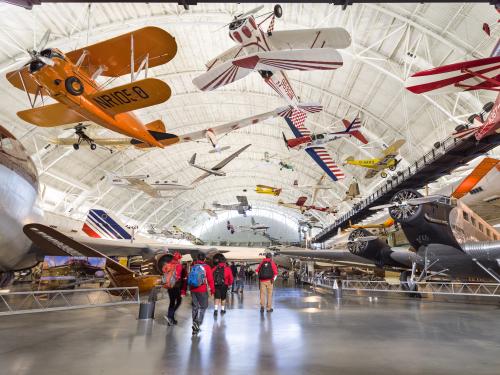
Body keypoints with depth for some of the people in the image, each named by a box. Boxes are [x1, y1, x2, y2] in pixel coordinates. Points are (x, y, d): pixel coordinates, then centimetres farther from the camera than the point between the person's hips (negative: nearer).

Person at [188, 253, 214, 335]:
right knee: (203, 306, 8)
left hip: (193, 289, 5)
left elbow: (188, 278, 10)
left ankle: (195, 326, 21)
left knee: (195, 306, 15)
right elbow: (210, 279, -8)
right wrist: (212, 289, 2)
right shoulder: (206, 267, -7)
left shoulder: (193, 266, 6)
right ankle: (197, 322, -9)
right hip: (202, 290, -5)